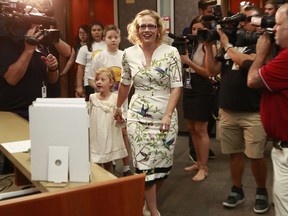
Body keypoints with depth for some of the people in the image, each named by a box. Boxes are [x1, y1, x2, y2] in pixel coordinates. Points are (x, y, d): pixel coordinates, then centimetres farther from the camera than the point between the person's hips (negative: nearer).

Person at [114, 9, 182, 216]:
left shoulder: (171, 52, -5)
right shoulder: (129, 54, 2)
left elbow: (176, 86, -8)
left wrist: (167, 115, -17)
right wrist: (118, 107, 24)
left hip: (165, 116, -1)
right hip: (138, 116, 1)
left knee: (163, 164, 7)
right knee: (145, 164, -2)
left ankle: (149, 199, 33)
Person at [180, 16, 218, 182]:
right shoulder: (191, 44, 12)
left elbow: (208, 72, -16)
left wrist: (188, 62, -19)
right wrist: (181, 55, -1)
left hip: (203, 93, -8)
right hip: (189, 91, 8)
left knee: (201, 130, -5)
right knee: (192, 129, 13)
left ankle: (204, 168, 5)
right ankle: (199, 162, 26)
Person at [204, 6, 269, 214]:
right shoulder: (232, 44, 13)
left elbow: (245, 62, -23)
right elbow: (213, 71, 7)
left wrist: (226, 44, -12)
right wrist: (209, 45, -1)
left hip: (253, 113, -5)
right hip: (227, 112, 5)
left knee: (256, 156, 1)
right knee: (235, 153, 13)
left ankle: (262, 193, 21)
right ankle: (237, 190, 26)